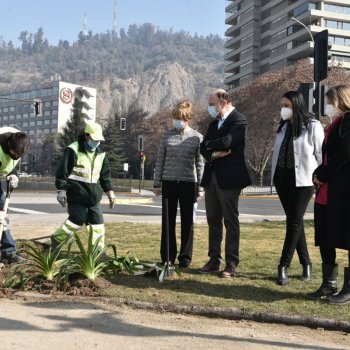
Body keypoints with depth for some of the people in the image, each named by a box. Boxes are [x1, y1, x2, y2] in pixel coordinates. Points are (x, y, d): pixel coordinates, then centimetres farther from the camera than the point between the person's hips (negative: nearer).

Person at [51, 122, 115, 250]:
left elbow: (105, 174, 19)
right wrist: (61, 190, -13)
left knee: (98, 223, 3)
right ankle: (56, 240, 13)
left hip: (93, 197, 6)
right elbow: (62, 172, -10)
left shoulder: (101, 154, 10)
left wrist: (109, 191, 16)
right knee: (77, 220, -8)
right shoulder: (73, 150, -10)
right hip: (76, 196, -6)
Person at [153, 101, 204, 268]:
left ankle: (185, 257, 15)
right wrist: (157, 183, 5)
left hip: (189, 182, -1)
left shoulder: (197, 137, 1)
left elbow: (200, 164, 4)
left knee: (187, 222, 5)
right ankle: (167, 257, 16)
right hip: (169, 182, 1)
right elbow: (160, 160, 7)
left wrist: (200, 187, 1)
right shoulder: (167, 135, 4)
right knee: (168, 221, 5)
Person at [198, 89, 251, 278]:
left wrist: (209, 144, -4)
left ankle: (232, 264, 5)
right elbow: (203, 148, 12)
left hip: (229, 178, -8)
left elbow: (226, 142, -23)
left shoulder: (238, 120, -8)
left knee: (231, 221, -1)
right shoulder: (214, 123, 17)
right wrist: (213, 153, -10)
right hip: (211, 177, 8)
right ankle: (214, 260, 19)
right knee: (213, 220, 10)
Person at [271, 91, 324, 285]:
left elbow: (321, 154, -6)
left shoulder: (313, 126, -7)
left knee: (294, 222, -6)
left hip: (303, 180, -6)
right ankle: (306, 263, 19)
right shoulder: (282, 126, 13)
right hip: (283, 178, 6)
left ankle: (284, 267, -3)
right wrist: (274, 176, 12)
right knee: (294, 221, 9)